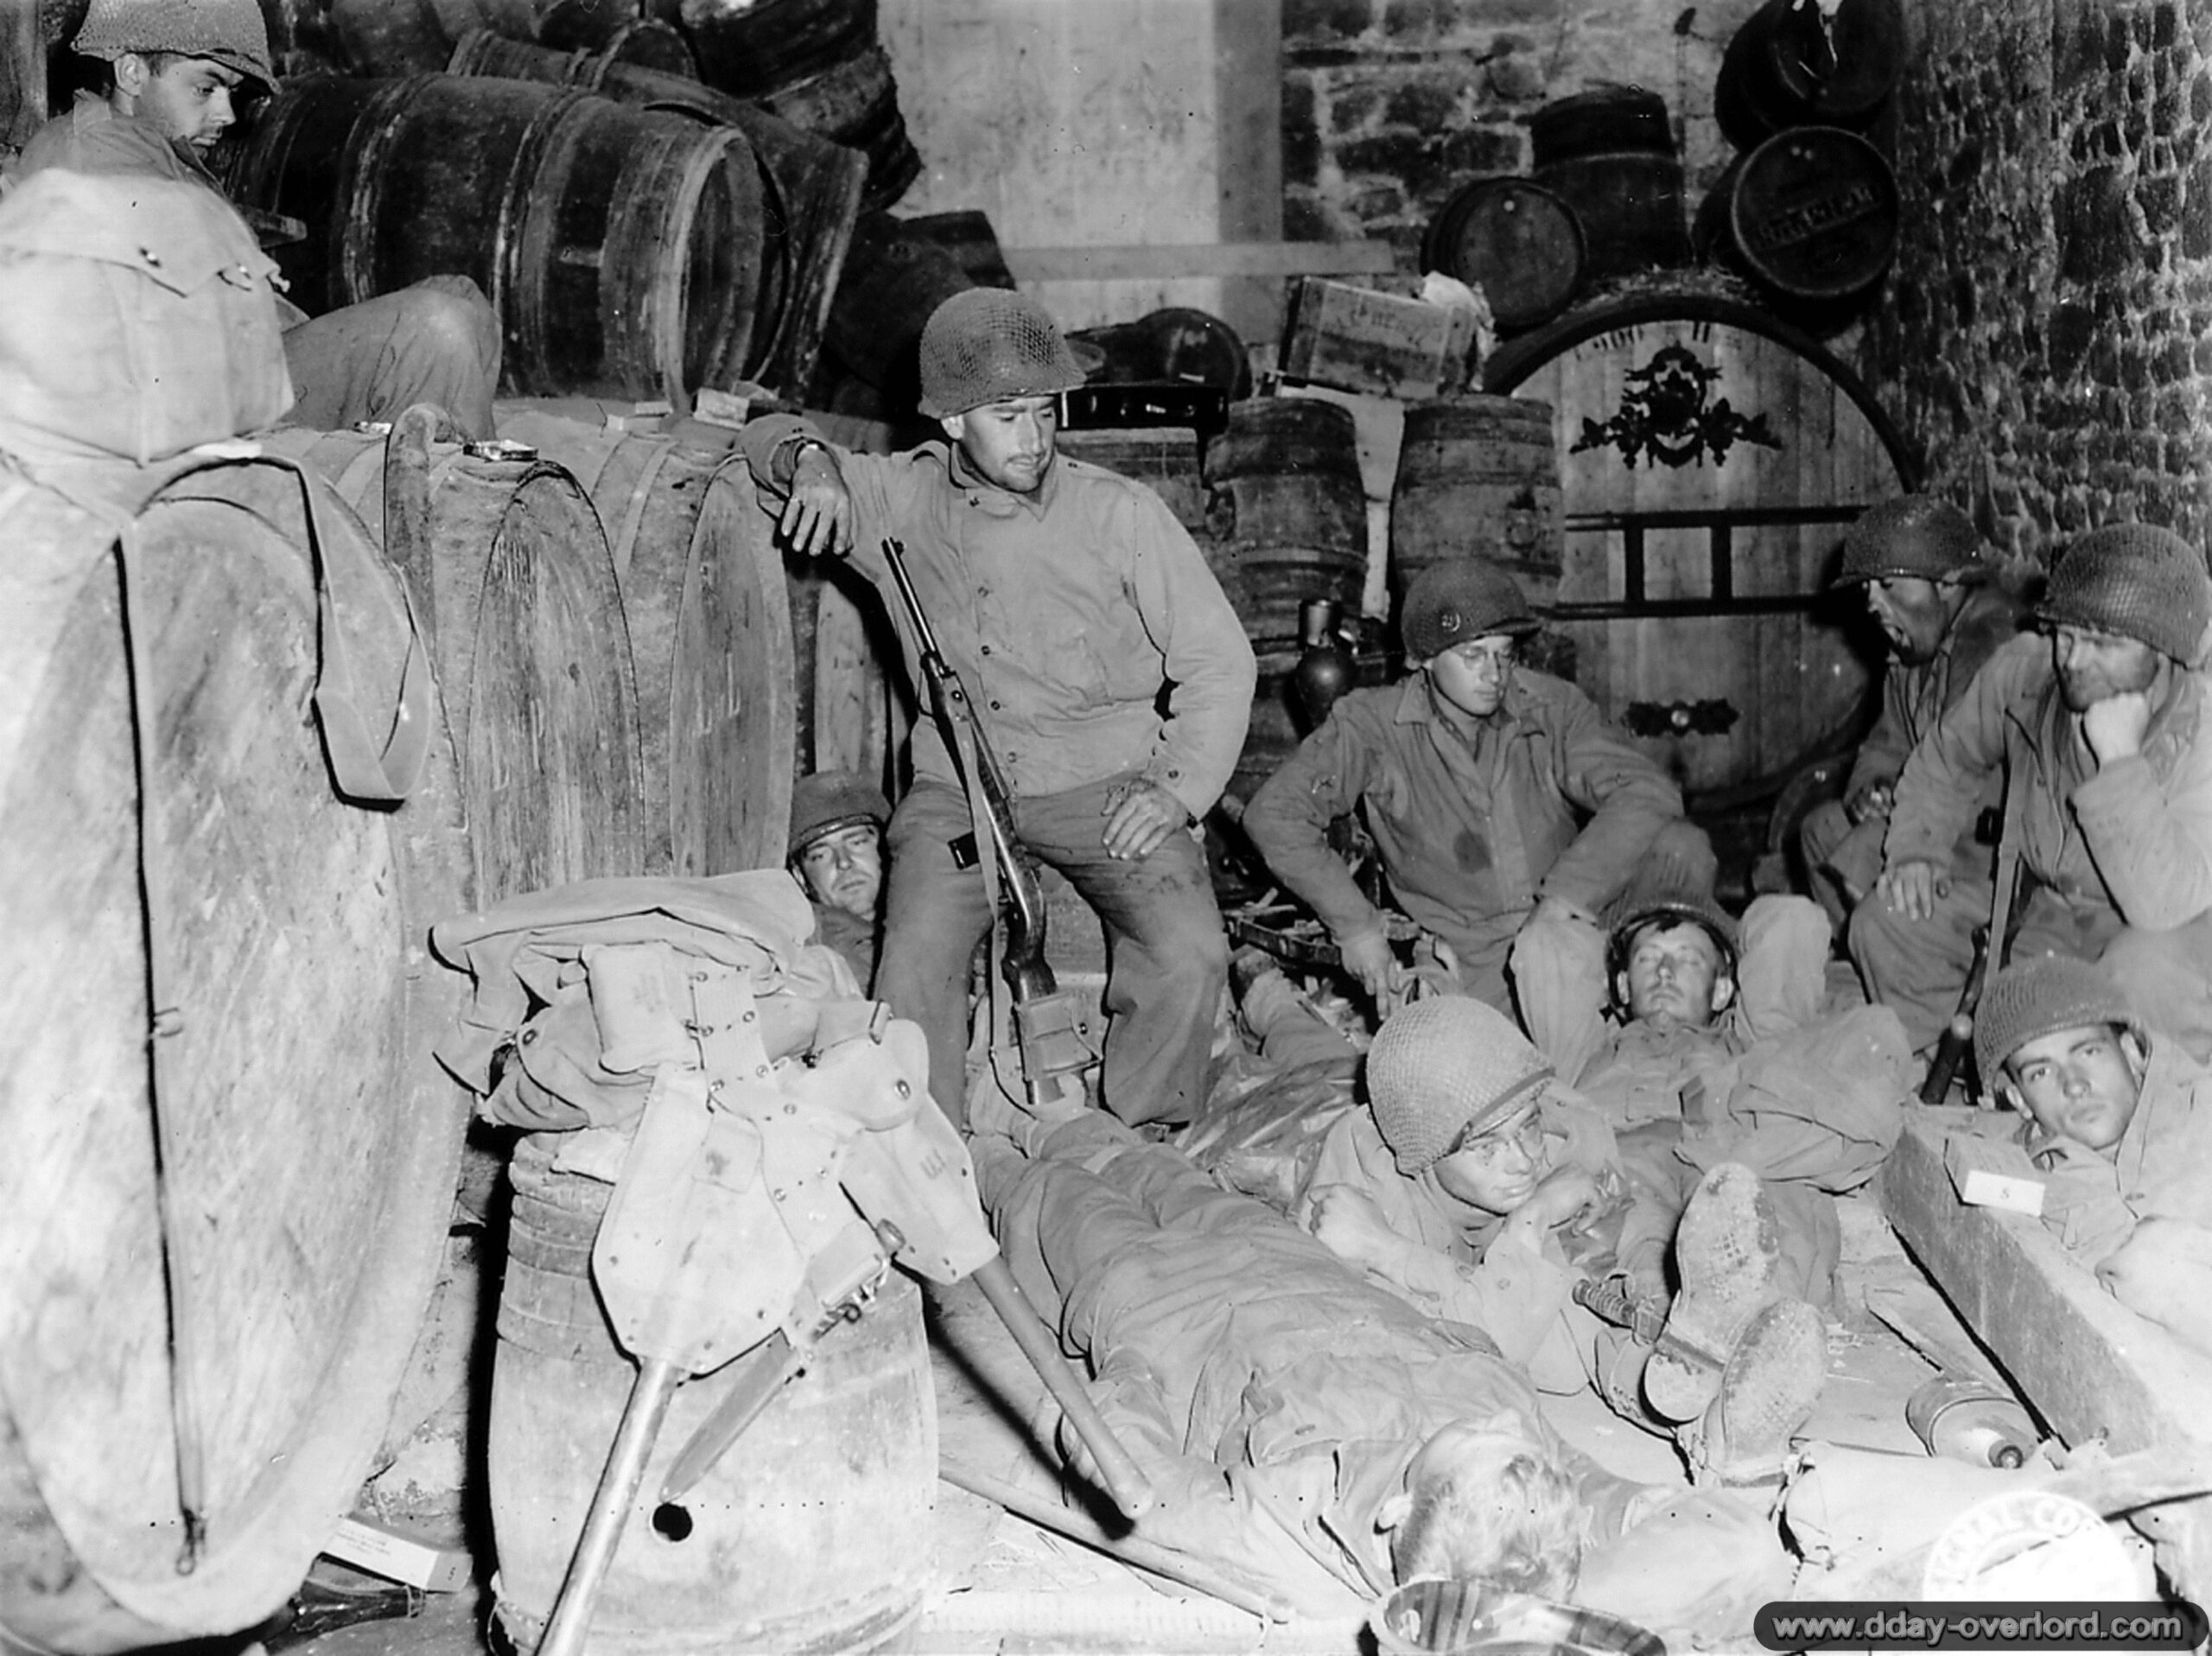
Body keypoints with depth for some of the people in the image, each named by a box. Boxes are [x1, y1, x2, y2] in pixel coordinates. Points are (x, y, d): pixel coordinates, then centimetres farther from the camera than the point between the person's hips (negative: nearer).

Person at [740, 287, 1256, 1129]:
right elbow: (770, 436, 12)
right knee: (915, 967, -22)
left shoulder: (1121, 515, -9)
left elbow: (1218, 659, -4)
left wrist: (1180, 788, -15)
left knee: (1190, 956, -22)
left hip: (1106, 784, -1)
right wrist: (808, 456, -13)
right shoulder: (901, 500, -2)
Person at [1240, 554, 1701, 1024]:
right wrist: (1355, 923, -13)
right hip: (1474, 970, -3)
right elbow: (1274, 814, -7)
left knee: (1681, 846, -19)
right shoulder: (1374, 724, -4)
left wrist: (1562, 901, -22)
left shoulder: (1552, 707, -1)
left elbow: (1648, 792, -12)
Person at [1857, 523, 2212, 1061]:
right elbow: (1946, 760, 13)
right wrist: (1915, 849, -3)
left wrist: (2121, 759, -38)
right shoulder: (2018, 676, -10)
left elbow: (2163, 905, -37)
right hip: (2047, 915, 6)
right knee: (1886, 926, -7)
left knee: (2147, 971, -40)